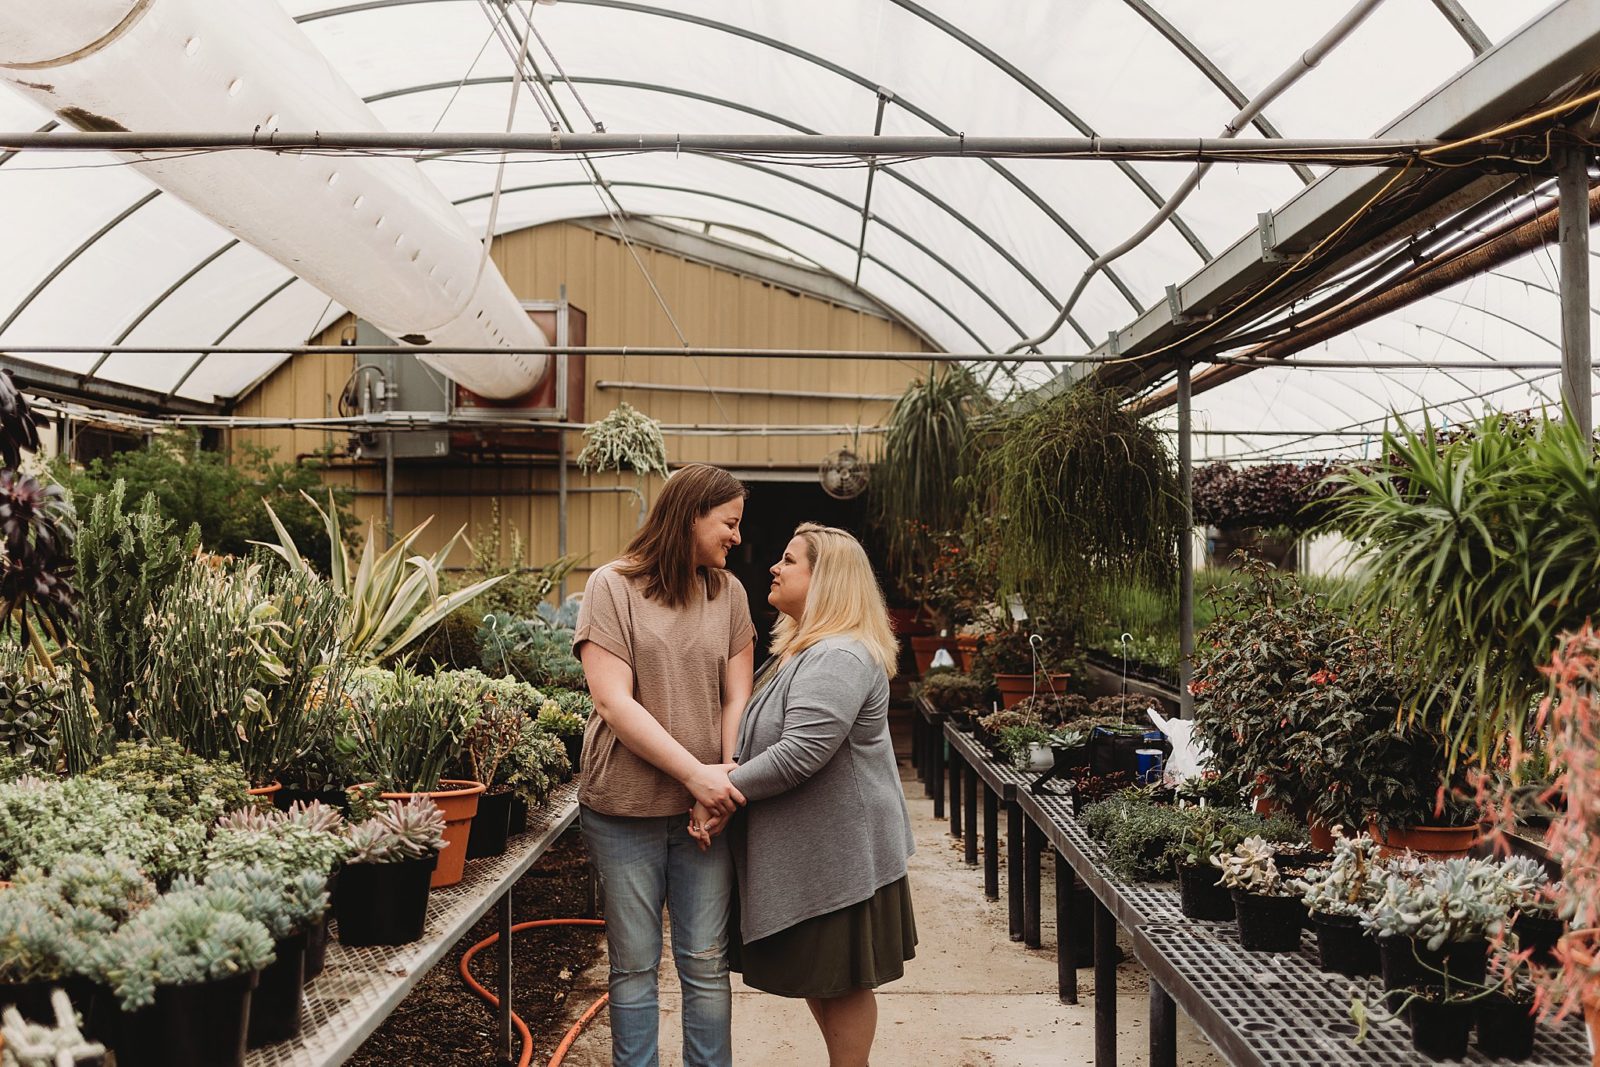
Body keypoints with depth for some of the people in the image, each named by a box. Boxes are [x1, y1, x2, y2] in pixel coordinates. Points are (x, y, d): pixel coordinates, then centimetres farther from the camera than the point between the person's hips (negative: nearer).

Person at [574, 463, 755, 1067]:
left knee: (706, 963, 6)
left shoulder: (728, 593, 7)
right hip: (625, 809, -3)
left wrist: (727, 773, -12)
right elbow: (614, 703, -12)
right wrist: (695, 772, -16)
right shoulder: (612, 587, -5)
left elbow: (736, 697, 5)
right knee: (634, 965, 8)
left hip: (705, 807, 3)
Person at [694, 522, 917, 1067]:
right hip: (806, 846, 10)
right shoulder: (800, 650, 13)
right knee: (816, 977, 19)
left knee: (842, 981, 4)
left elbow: (799, 754, -28)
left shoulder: (839, 659, -22)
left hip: (838, 852, -10)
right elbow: (761, 741, 17)